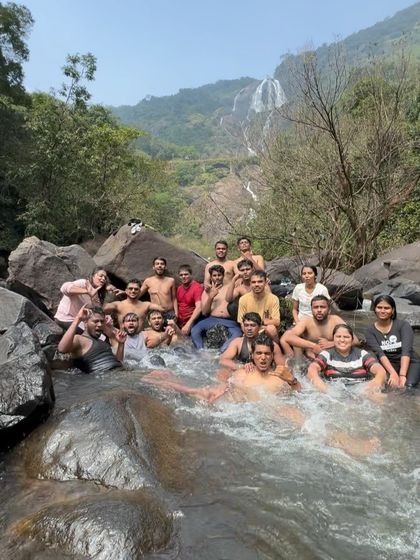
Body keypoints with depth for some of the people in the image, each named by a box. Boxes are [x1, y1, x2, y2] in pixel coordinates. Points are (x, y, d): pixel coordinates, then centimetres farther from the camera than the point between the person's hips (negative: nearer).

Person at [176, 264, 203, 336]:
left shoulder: (197, 288, -15)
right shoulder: (179, 288, 9)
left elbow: (199, 308, -26)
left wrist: (188, 324, -33)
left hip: (191, 322, -7)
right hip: (179, 322, 7)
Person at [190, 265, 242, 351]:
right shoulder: (207, 291, 18)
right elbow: (204, 312, 8)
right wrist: (211, 296, -6)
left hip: (229, 320, -1)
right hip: (212, 319, 1)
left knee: (237, 334, -32)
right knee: (194, 331, -26)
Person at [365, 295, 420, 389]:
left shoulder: (403, 325, -7)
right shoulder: (370, 331, -3)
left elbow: (406, 350, -20)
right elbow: (379, 353, -17)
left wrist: (402, 375, -33)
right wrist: (393, 373, -34)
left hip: (410, 363, 0)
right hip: (388, 365, 0)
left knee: (408, 385, -29)